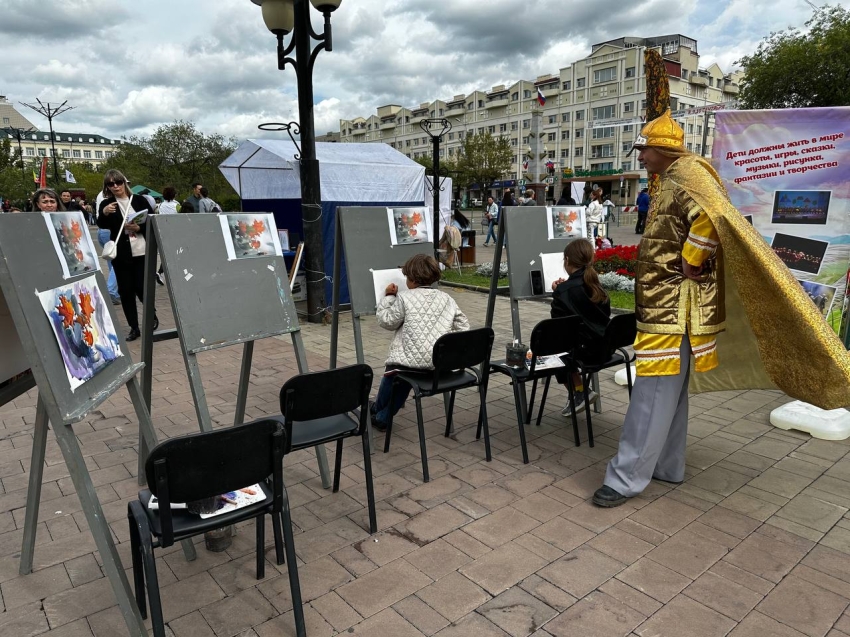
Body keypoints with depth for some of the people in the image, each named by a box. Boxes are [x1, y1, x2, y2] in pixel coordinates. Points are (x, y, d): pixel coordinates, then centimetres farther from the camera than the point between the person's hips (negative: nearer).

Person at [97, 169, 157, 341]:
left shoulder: (139, 200, 3)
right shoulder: (106, 204, 3)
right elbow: (102, 225, -11)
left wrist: (139, 228, -14)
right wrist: (104, 213, -31)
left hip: (142, 252, -1)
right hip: (121, 254, 1)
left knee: (141, 288, -2)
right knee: (125, 290, 4)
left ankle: (152, 315, 26)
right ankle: (134, 327, 14)